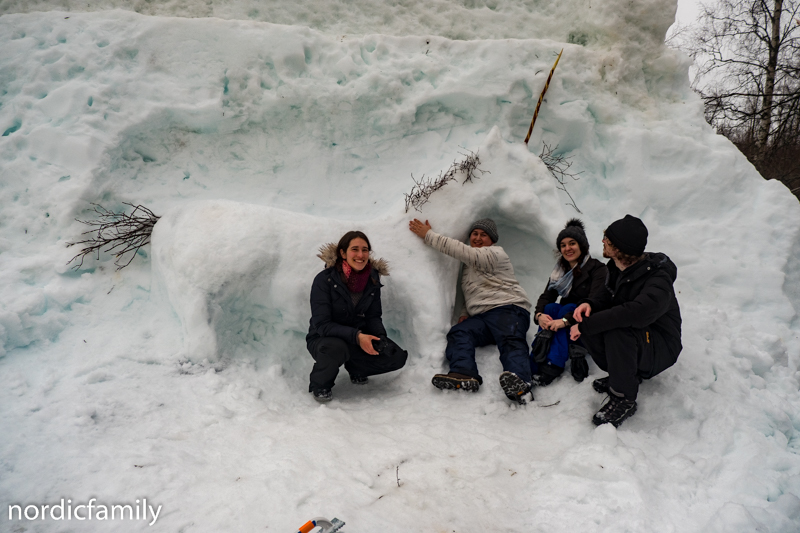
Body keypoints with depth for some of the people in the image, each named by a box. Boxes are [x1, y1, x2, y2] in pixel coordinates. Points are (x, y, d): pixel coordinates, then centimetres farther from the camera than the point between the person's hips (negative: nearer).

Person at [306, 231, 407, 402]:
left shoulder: (372, 279, -5)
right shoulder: (324, 279, -20)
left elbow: (373, 317, 2)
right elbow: (321, 324, -22)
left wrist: (381, 337, -20)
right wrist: (356, 336, -34)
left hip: (358, 338, 5)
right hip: (323, 340, -5)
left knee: (397, 357, -14)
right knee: (336, 347, -40)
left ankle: (356, 369, 14)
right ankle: (319, 385, -7)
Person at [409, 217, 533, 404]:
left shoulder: (495, 254, 4)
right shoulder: (469, 265, 30)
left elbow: (462, 251, -9)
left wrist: (428, 235, -4)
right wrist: (464, 314, 9)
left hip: (508, 308, -6)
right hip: (481, 317, 6)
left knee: (510, 339, -34)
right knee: (459, 333, -22)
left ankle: (518, 381, -59)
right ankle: (464, 375, -45)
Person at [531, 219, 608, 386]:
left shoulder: (598, 269, -10)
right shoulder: (560, 271, 8)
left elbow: (594, 303, -25)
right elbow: (546, 296, -4)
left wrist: (565, 320, -38)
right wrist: (539, 314, -27)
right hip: (565, 331, 4)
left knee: (568, 308, -30)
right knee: (551, 308, -25)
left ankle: (552, 367, -41)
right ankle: (535, 365, -36)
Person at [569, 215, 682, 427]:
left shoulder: (658, 280, -28)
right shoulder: (617, 268, -2)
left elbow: (636, 313, -46)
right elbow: (611, 303, 10)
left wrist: (585, 325, -39)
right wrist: (590, 305, -15)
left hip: (661, 349, -7)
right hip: (636, 341, 8)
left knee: (618, 331, -37)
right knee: (586, 322, -17)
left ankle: (624, 399, -18)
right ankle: (625, 375, 1)